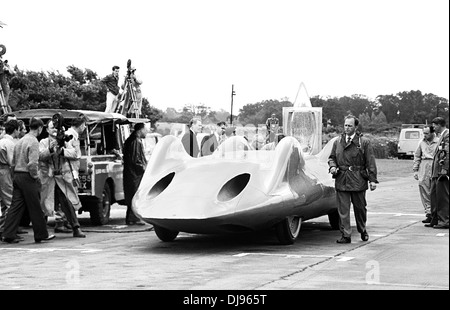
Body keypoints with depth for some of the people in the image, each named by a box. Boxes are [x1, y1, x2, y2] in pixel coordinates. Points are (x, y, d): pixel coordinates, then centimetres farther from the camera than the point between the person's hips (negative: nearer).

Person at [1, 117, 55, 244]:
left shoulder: (20, 141, 14)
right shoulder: (33, 141, -12)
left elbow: (13, 161, 16)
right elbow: (33, 163, -21)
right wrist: (35, 176, -9)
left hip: (17, 175, 8)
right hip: (28, 177, -8)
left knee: (16, 206, 7)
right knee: (35, 208, 2)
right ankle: (41, 234, 10)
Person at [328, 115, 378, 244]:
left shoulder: (364, 142, 1)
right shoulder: (337, 142, 12)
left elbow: (370, 162, -1)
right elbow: (332, 157, 19)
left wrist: (373, 180, -7)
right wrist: (332, 166, -4)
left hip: (358, 180, -2)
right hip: (341, 180, 2)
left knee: (360, 207, 10)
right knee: (343, 210, -2)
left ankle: (362, 231, 31)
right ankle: (346, 235, 1)